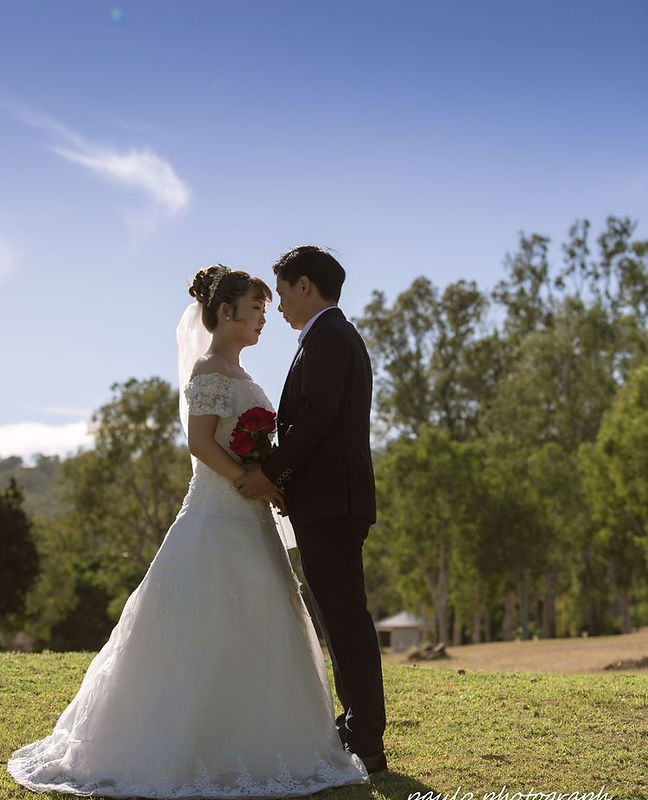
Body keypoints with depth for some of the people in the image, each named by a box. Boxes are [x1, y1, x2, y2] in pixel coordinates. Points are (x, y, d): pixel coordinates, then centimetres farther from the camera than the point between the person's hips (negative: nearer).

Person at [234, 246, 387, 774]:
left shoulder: (325, 335, -8)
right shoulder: (344, 336, 22)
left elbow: (316, 415, -19)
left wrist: (271, 472, -14)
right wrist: (278, 471, 12)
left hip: (328, 500, -10)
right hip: (339, 499, 10)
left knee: (344, 617, -8)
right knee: (343, 616, 14)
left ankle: (365, 745, -3)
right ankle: (359, 730, 21)